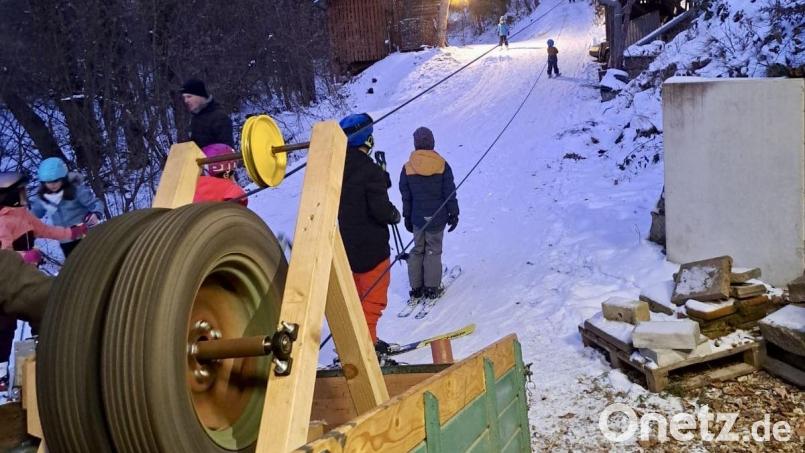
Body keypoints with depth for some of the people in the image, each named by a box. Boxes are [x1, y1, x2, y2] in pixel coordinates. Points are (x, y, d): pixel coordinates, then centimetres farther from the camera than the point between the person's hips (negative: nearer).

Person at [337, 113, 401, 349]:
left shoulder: (340, 168, 3)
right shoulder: (370, 170, -20)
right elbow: (381, 209, -24)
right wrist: (395, 215, -4)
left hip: (348, 243, 8)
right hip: (371, 246, -8)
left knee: (357, 293, 20)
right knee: (374, 295, 3)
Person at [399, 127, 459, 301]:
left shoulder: (407, 168, -5)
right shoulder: (442, 165, -8)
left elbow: (406, 197, 2)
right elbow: (450, 193, -4)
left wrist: (407, 217, 12)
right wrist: (453, 214, 6)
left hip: (417, 218, 1)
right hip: (438, 217, -1)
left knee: (417, 250, 14)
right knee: (433, 251, 7)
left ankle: (416, 288, 17)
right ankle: (432, 288, 8)